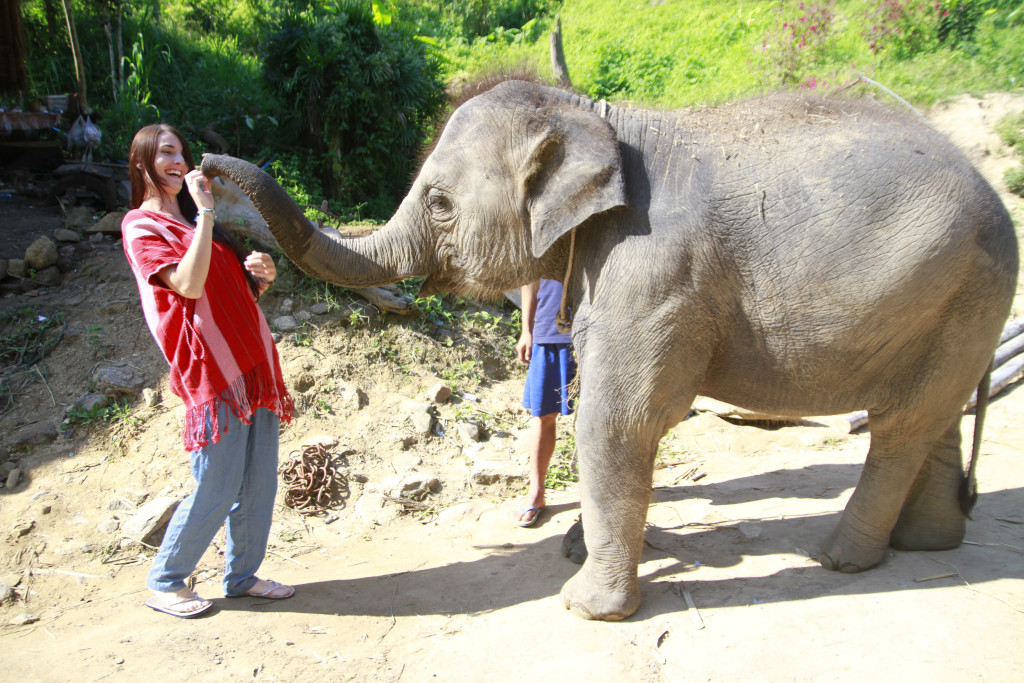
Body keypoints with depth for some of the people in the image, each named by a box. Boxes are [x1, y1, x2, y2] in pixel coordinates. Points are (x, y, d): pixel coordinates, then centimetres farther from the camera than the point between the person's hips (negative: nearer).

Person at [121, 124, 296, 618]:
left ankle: (242, 576, 23)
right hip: (211, 371, -8)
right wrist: (206, 213, -18)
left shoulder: (194, 219, 23)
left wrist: (262, 275, 3)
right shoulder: (142, 225, -3)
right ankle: (164, 583, 18)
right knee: (216, 491, -2)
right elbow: (189, 285, -21)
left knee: (259, 483, 8)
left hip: (253, 362, 8)